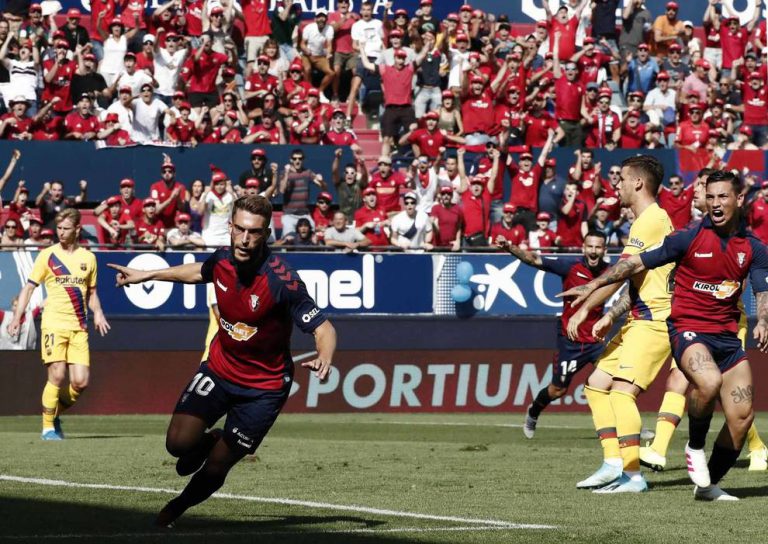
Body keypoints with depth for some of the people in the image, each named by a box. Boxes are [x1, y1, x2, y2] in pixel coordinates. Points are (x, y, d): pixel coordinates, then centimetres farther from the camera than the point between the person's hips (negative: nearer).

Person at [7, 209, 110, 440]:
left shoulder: (88, 257, 12)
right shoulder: (47, 255, 2)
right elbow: (29, 288, 5)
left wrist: (97, 313, 1)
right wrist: (17, 317, -4)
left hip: (79, 326, 3)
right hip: (54, 323, -3)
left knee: (81, 381, -5)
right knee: (57, 375, -14)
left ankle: (55, 414, 19)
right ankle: (48, 426, -1)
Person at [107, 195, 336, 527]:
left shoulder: (282, 281, -27)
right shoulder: (223, 260, -10)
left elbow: (323, 328, -24)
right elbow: (199, 272, 16)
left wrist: (324, 360, -45)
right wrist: (147, 275, 20)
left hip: (263, 387, -4)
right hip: (219, 368, 4)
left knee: (215, 468, 0)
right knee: (179, 443, -15)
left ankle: (176, 509, 32)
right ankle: (209, 441, 22)